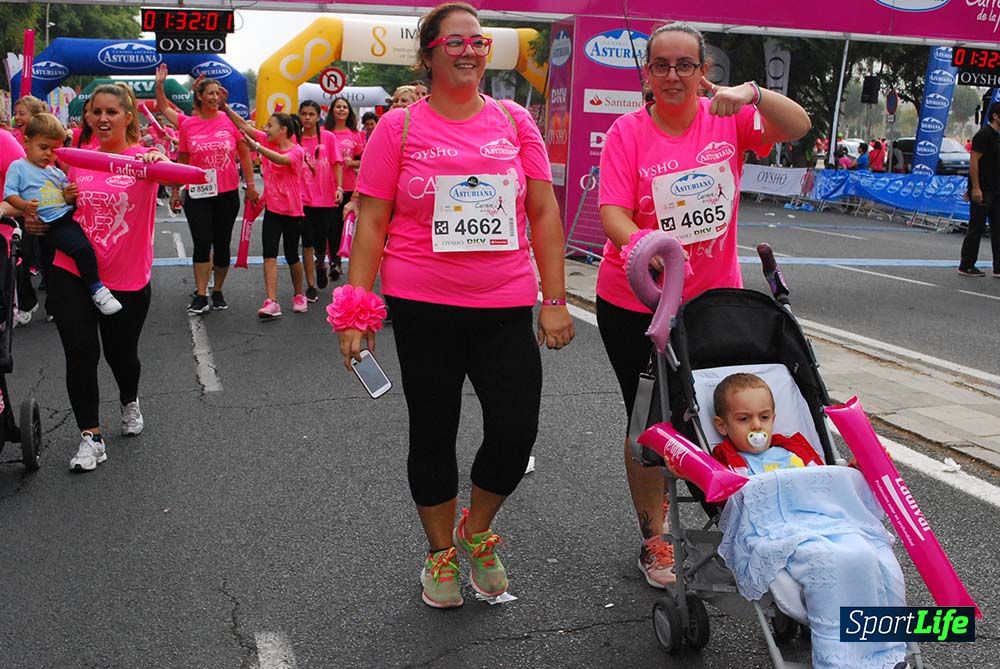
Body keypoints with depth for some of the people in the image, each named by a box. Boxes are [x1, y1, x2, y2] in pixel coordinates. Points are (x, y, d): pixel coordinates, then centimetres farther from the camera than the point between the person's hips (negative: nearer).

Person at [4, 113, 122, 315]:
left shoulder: (56, 172, 22)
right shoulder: (18, 167, 7)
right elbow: (9, 194, 0)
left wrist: (69, 197, 0)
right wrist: (25, 205, -20)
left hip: (71, 215, 7)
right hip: (52, 224, -7)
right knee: (83, 248, -30)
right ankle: (96, 289, -22)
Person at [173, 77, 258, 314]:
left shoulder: (229, 120, -1)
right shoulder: (187, 125, 1)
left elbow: (244, 154, 6)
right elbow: (182, 160, 9)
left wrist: (250, 185, 2)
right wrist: (175, 190, 9)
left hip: (228, 194, 1)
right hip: (198, 194, 0)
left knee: (222, 244, 8)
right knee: (202, 244, -4)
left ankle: (217, 292, 22)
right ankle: (200, 295, 1)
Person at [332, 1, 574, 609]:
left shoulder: (514, 120, 5)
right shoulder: (400, 127, 0)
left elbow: (544, 212, 5)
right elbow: (372, 221, 0)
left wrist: (555, 299, 1)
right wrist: (357, 308, -6)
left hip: (506, 306, 1)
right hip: (424, 306, -1)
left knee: (518, 427, -6)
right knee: (433, 433, 10)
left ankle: (476, 532, 24)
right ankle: (442, 553, 33)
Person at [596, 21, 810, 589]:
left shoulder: (726, 120, -1)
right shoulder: (628, 133, -7)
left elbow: (798, 127, -16)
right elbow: (613, 214, -16)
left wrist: (752, 94, -35)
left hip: (715, 297, 2)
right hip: (635, 305, -2)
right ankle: (654, 540, 25)